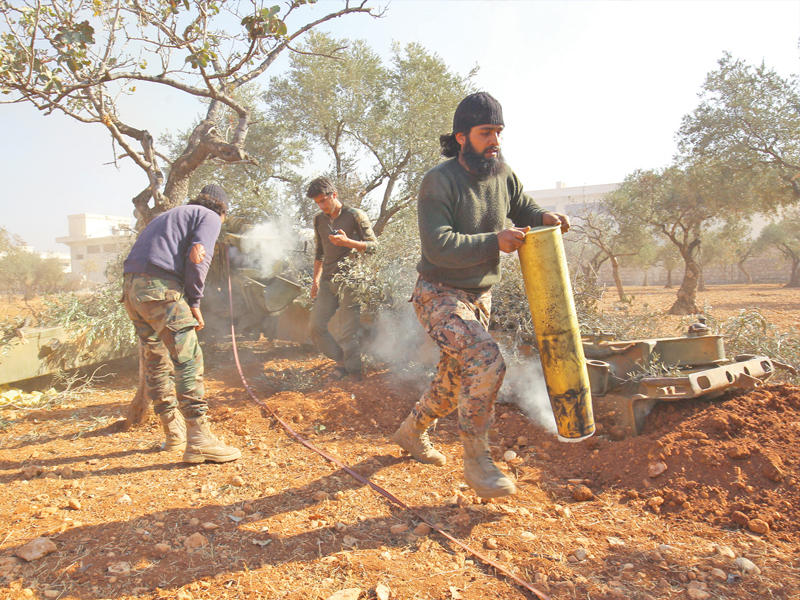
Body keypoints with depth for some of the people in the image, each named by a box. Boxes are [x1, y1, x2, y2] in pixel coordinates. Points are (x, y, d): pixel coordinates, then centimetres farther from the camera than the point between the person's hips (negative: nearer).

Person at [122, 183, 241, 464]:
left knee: (156, 361, 15)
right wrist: (195, 304, -2)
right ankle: (199, 440, -11)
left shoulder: (168, 215, 33)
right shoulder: (209, 217, 9)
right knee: (189, 361, -9)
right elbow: (197, 260, -7)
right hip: (161, 288, -9)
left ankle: (174, 432, 25)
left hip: (131, 288, 9)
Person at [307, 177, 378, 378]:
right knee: (316, 327, 3)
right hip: (327, 280, 6)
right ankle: (341, 360, 21)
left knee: (349, 332, -6)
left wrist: (347, 242, -19)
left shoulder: (355, 216, -4)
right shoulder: (319, 219, 14)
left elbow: (373, 246, -5)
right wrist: (315, 279, 20)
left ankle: (354, 372, 8)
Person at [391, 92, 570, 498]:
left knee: (457, 381, 16)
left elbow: (522, 207, 19)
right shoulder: (439, 182, -18)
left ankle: (411, 431, 40)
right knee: (487, 363, -24)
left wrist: (544, 217, -4)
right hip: (439, 295, -7)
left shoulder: (502, 174, 2)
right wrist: (494, 242, -34)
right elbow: (438, 246, -26)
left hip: (479, 296, 8)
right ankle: (476, 461, -7)